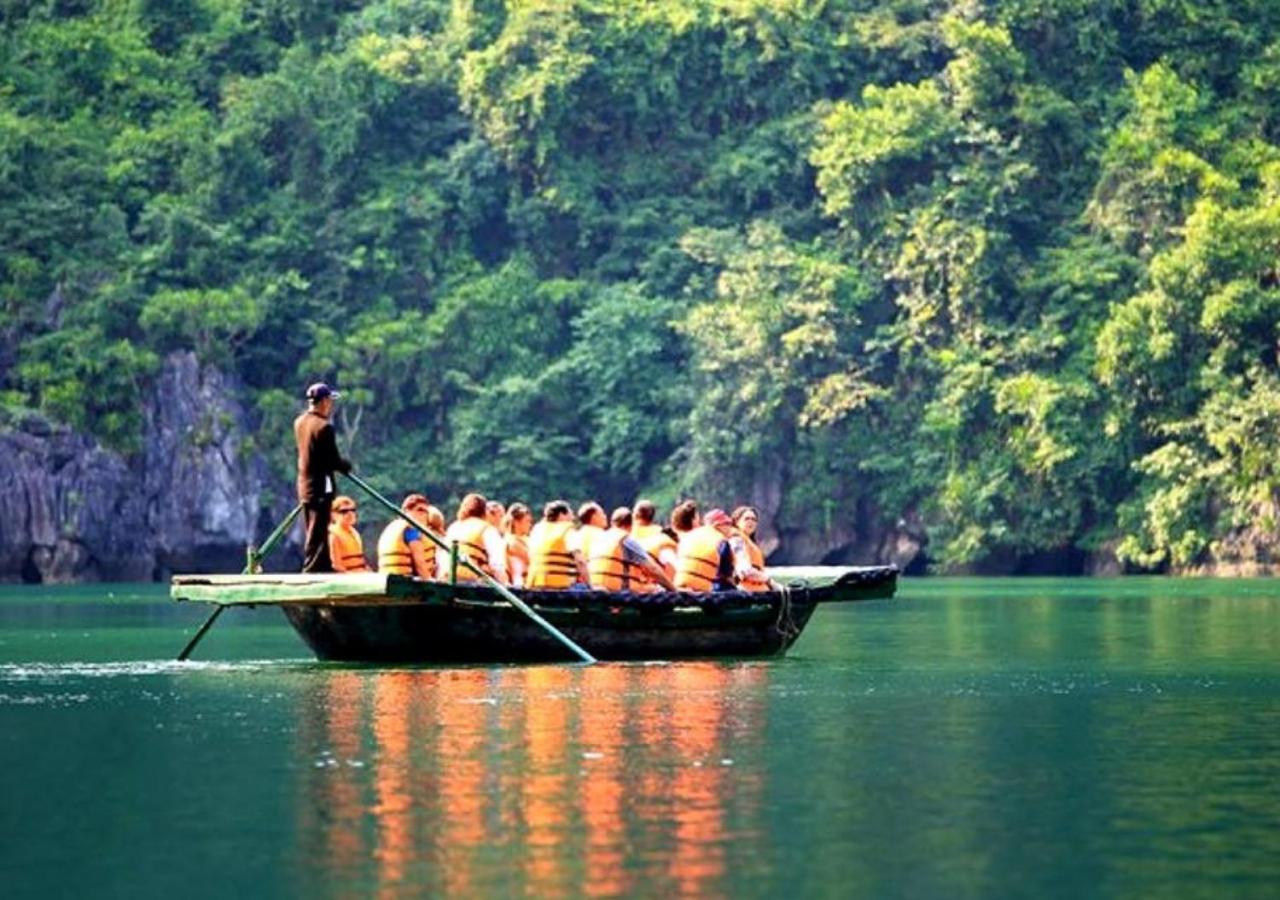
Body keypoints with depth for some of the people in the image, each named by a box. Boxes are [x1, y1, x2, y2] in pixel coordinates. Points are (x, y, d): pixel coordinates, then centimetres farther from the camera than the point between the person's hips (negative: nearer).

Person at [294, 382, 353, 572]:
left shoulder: (299, 422, 6)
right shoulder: (324, 426, -19)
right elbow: (333, 461, -17)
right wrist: (346, 465, 2)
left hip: (304, 484, 9)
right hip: (321, 486, -9)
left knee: (314, 530, 15)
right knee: (318, 532, -5)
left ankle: (324, 566, 23)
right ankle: (311, 569, -5)